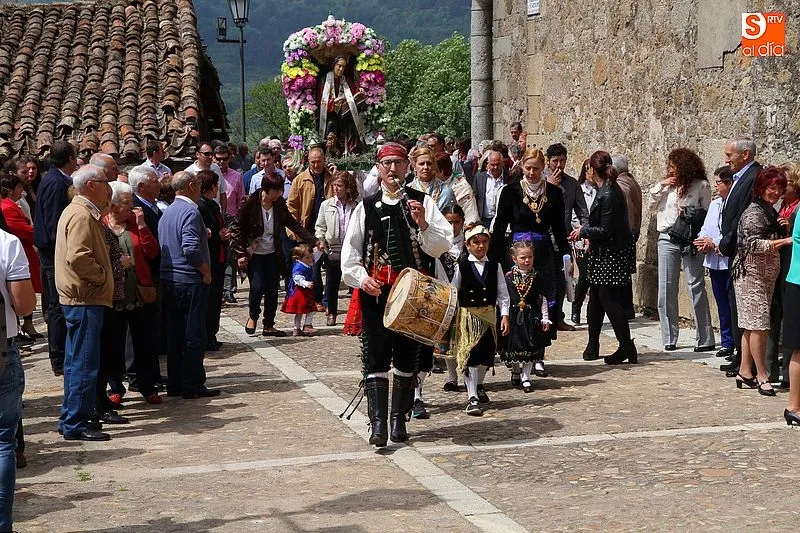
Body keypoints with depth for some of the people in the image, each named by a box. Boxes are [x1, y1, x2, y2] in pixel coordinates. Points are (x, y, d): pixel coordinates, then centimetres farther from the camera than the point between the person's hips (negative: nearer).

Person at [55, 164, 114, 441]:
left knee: (77, 361, 15)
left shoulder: (79, 211, 17)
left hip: (80, 297, 11)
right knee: (85, 363, -6)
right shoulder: (82, 215, -16)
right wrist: (102, 276, -15)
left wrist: (103, 273, 13)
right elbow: (77, 258, -27)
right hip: (85, 298, -11)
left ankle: (71, 419, 23)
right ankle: (76, 424, -2)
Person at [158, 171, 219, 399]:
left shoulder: (167, 212, 13)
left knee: (175, 333, 12)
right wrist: (206, 271, -13)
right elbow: (191, 249, -25)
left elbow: (161, 246, 15)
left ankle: (175, 384, 16)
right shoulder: (190, 212, -15)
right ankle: (192, 385, 0)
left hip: (169, 280, 9)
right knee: (194, 335, -3)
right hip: (190, 280, -9)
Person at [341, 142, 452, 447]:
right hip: (375, 292, 0)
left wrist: (423, 225, -18)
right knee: (375, 357, -7)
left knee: (407, 358, 8)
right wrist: (362, 278, -8)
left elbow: (443, 245, -2)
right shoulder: (366, 207, 8)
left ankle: (399, 420, 19)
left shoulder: (422, 202, 5)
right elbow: (349, 252, 8)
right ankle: (378, 423, -9)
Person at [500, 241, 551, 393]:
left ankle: (525, 377, 10)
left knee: (530, 348, 2)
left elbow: (542, 299, 6)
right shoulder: (508, 277, -3)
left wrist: (545, 318, 3)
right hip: (513, 316, -1)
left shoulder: (536, 277, 2)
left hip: (531, 316, 1)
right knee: (514, 346, 5)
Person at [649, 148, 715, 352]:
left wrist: (689, 213, -13)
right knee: (666, 289, 5)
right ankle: (669, 339, 13)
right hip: (667, 240, 4)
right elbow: (653, 204, 13)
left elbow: (707, 213, 0)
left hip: (691, 241, -4)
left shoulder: (701, 185, -1)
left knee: (696, 287, -2)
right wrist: (659, 187, 2)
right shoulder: (667, 186, 10)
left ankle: (704, 340, 3)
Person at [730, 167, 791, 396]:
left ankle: (745, 372, 13)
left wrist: (785, 230, 5)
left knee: (752, 326, 10)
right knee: (759, 325, -9)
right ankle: (762, 377, -7)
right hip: (751, 273, -9)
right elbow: (754, 244, -20)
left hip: (766, 275, 9)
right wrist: (785, 241, -23)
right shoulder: (754, 212, -11)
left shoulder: (771, 213, 18)